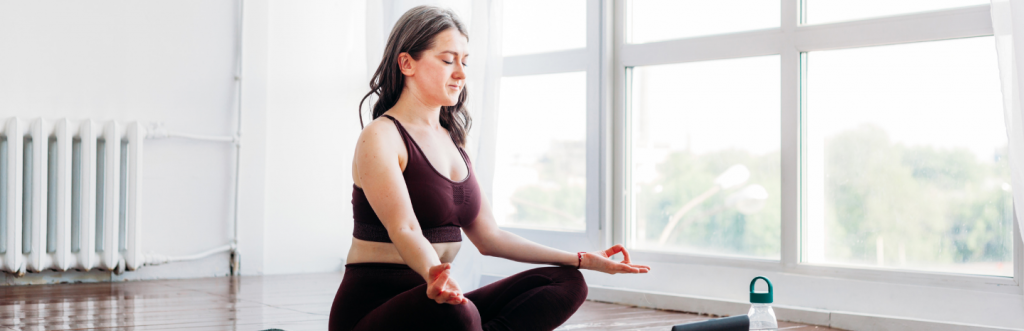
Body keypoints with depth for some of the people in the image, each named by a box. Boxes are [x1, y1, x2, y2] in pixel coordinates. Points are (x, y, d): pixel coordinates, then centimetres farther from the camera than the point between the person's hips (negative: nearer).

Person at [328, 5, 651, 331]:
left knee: (567, 282, -8)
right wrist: (434, 275, -46)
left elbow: (488, 237, 14)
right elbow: (404, 230, -24)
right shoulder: (380, 137, -9)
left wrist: (582, 260, 9)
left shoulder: (452, 142, 16)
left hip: (435, 302, 8)